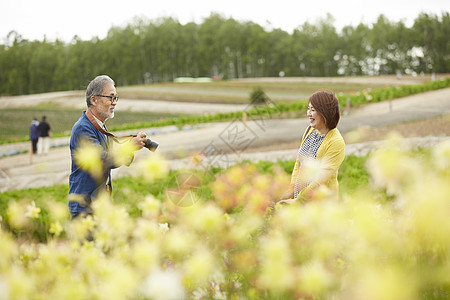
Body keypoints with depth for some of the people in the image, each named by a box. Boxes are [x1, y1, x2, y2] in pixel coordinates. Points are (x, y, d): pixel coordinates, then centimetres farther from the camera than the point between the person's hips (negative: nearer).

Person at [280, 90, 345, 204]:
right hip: (299, 196, 6)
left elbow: (321, 180, -18)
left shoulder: (336, 143, -17)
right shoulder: (309, 130, 5)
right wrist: (291, 191, 4)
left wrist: (296, 201, -15)